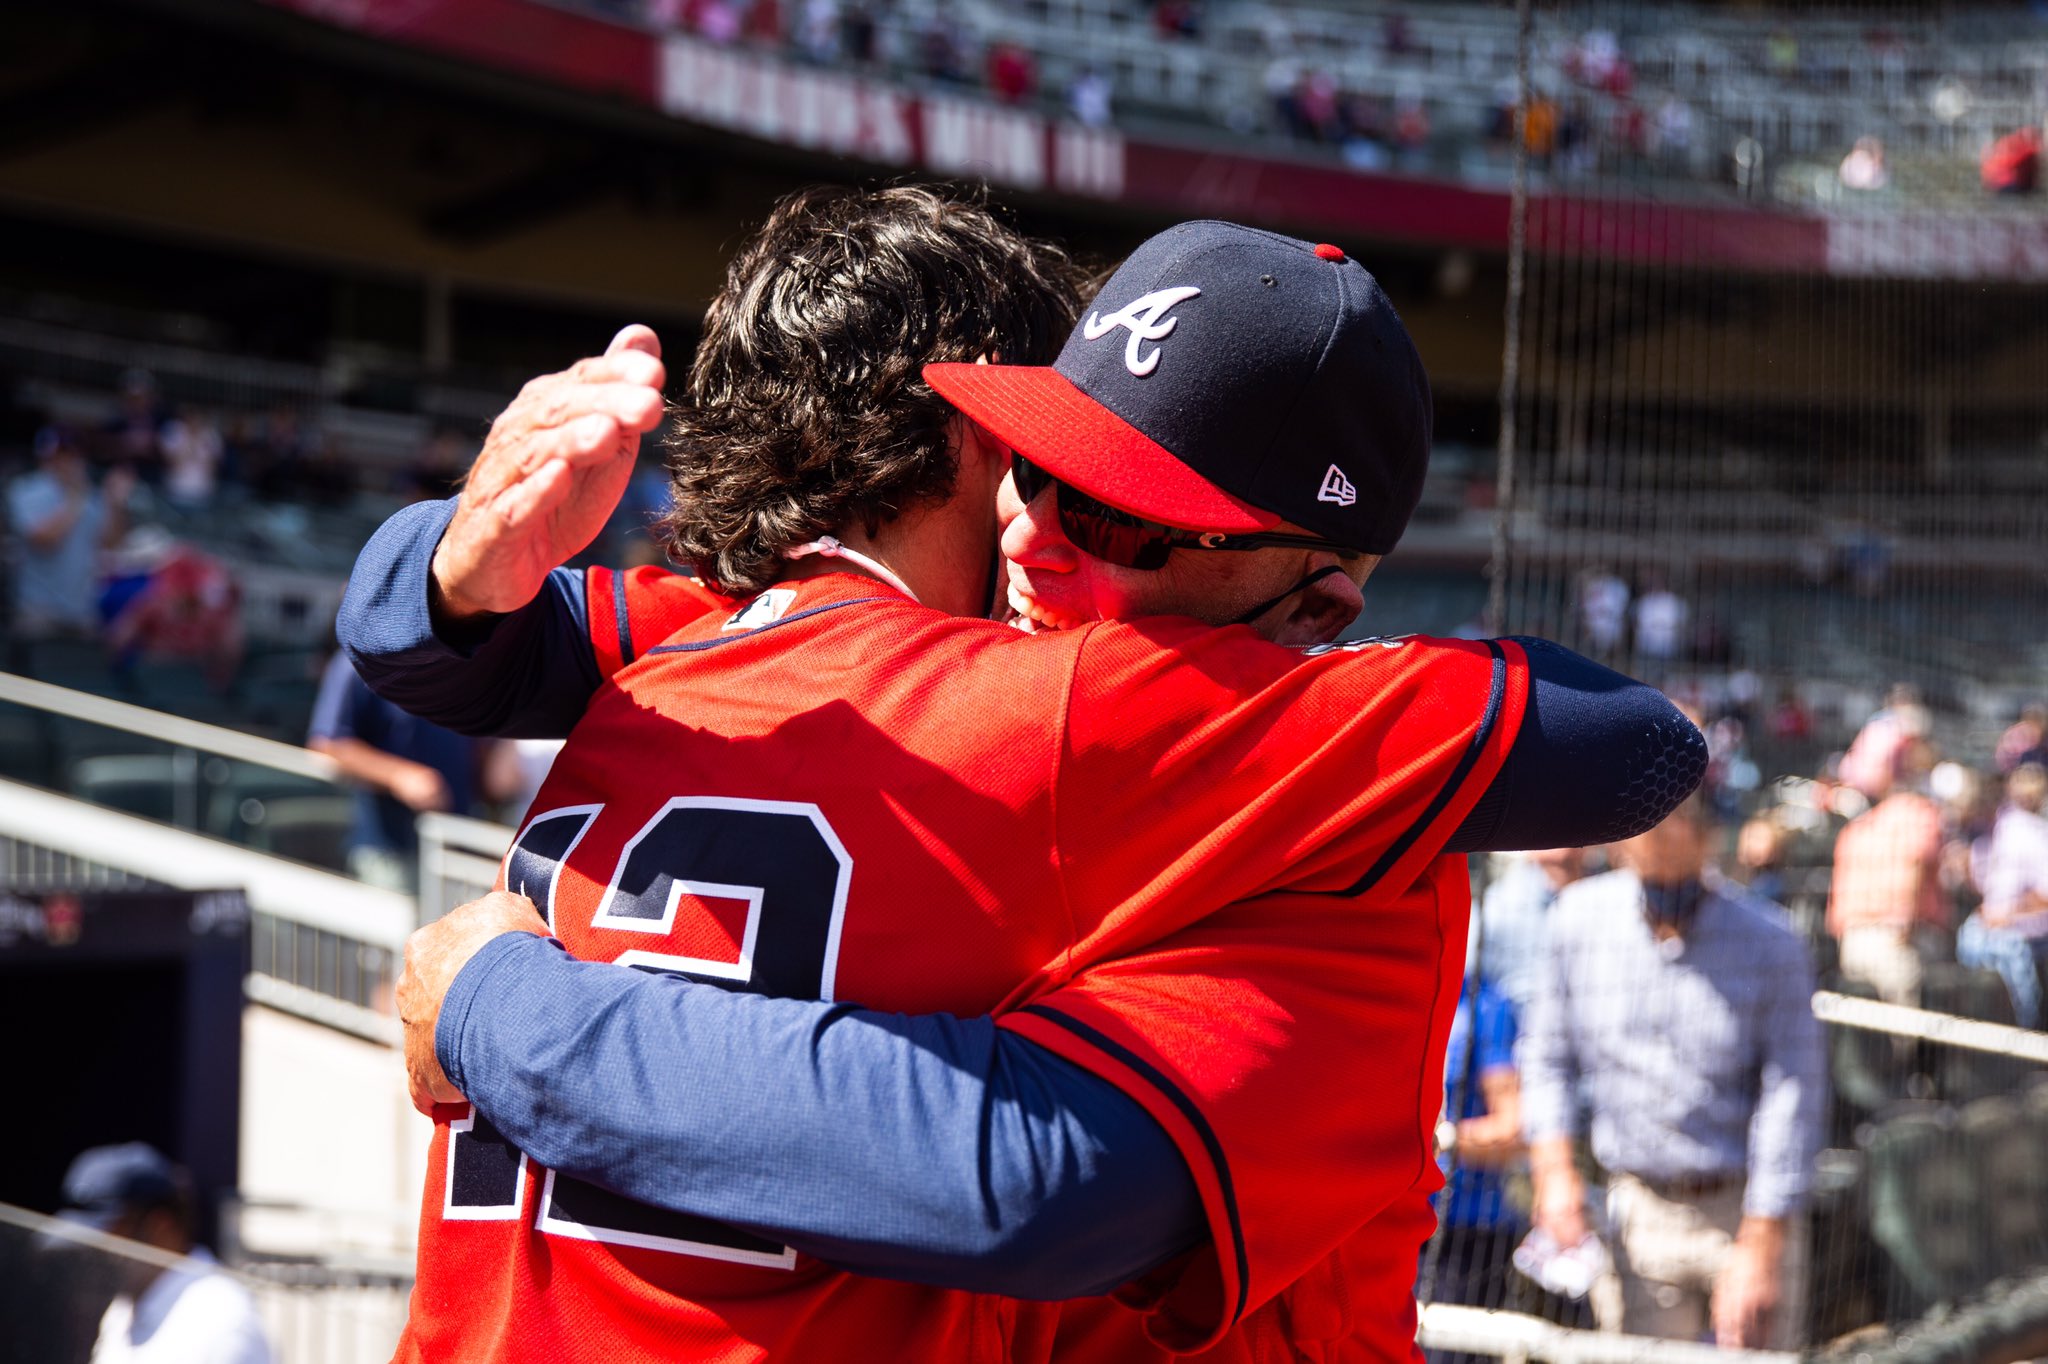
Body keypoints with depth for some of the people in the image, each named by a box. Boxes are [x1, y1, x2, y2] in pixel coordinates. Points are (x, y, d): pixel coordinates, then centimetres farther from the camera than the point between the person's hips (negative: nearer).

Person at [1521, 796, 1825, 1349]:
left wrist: (1760, 1250, -12)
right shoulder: (1580, 917, -1)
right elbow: (1548, 1053, 11)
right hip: (1640, 1209, 2)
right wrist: (1554, 1167, -3)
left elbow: (1792, 1095, -9)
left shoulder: (1768, 941, -9)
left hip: (1746, 1207, -2)